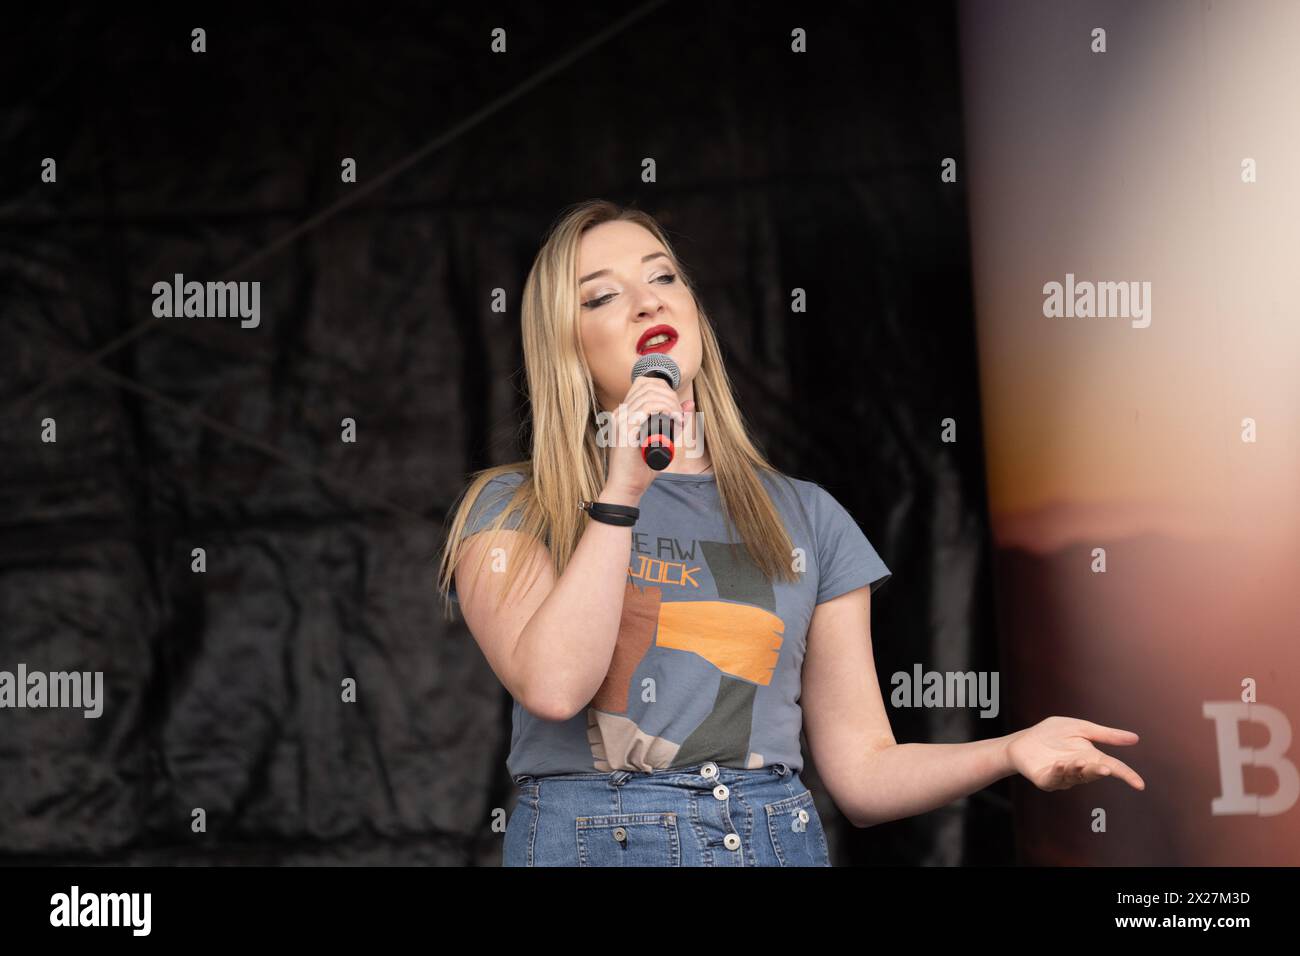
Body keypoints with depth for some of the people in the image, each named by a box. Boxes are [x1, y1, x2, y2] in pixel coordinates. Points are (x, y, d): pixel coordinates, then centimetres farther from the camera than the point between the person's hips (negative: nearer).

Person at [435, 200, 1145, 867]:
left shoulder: (806, 517, 10)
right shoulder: (510, 510, 4)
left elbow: (860, 774, 6)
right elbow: (553, 684, -15)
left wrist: (1012, 751, -10)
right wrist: (621, 494, -12)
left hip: (775, 847, 2)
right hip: (588, 845, -2)